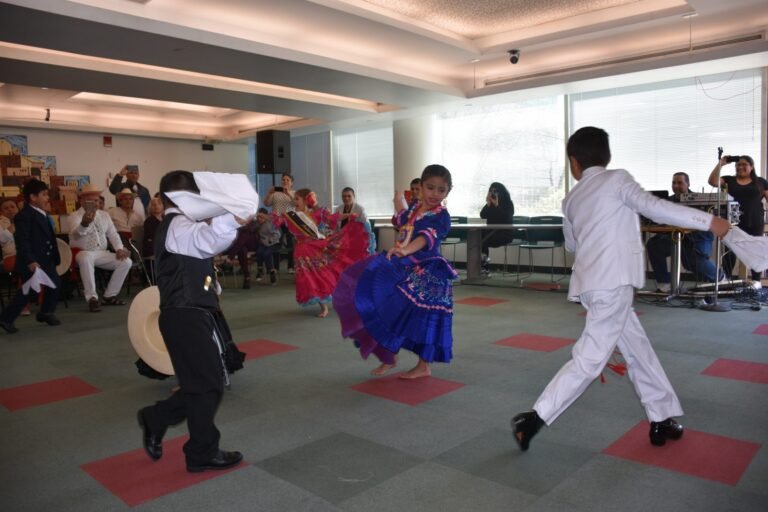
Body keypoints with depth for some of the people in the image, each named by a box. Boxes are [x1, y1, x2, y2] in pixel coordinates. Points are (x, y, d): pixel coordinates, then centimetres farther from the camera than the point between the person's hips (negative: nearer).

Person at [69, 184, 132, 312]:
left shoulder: (104, 215, 13)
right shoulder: (75, 216, -6)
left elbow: (113, 234, 12)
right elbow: (75, 234, -27)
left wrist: (119, 248, -8)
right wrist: (84, 224, -51)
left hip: (102, 254, 6)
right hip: (83, 253, -5)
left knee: (126, 262, -14)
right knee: (86, 258, -40)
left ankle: (109, 296, -3)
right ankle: (92, 298, -31)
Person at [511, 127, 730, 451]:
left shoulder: (571, 199, 15)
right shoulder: (617, 179, -2)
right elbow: (655, 208, -14)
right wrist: (709, 220, -10)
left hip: (593, 284, 8)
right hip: (612, 284, -8)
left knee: (638, 348, 17)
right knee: (590, 359, -6)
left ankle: (661, 420, 25)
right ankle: (534, 418, -5)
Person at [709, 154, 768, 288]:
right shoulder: (729, 180, 8)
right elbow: (712, 182, -6)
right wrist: (721, 164, -9)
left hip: (754, 222, 0)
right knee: (730, 250, 1)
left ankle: (756, 280, 12)